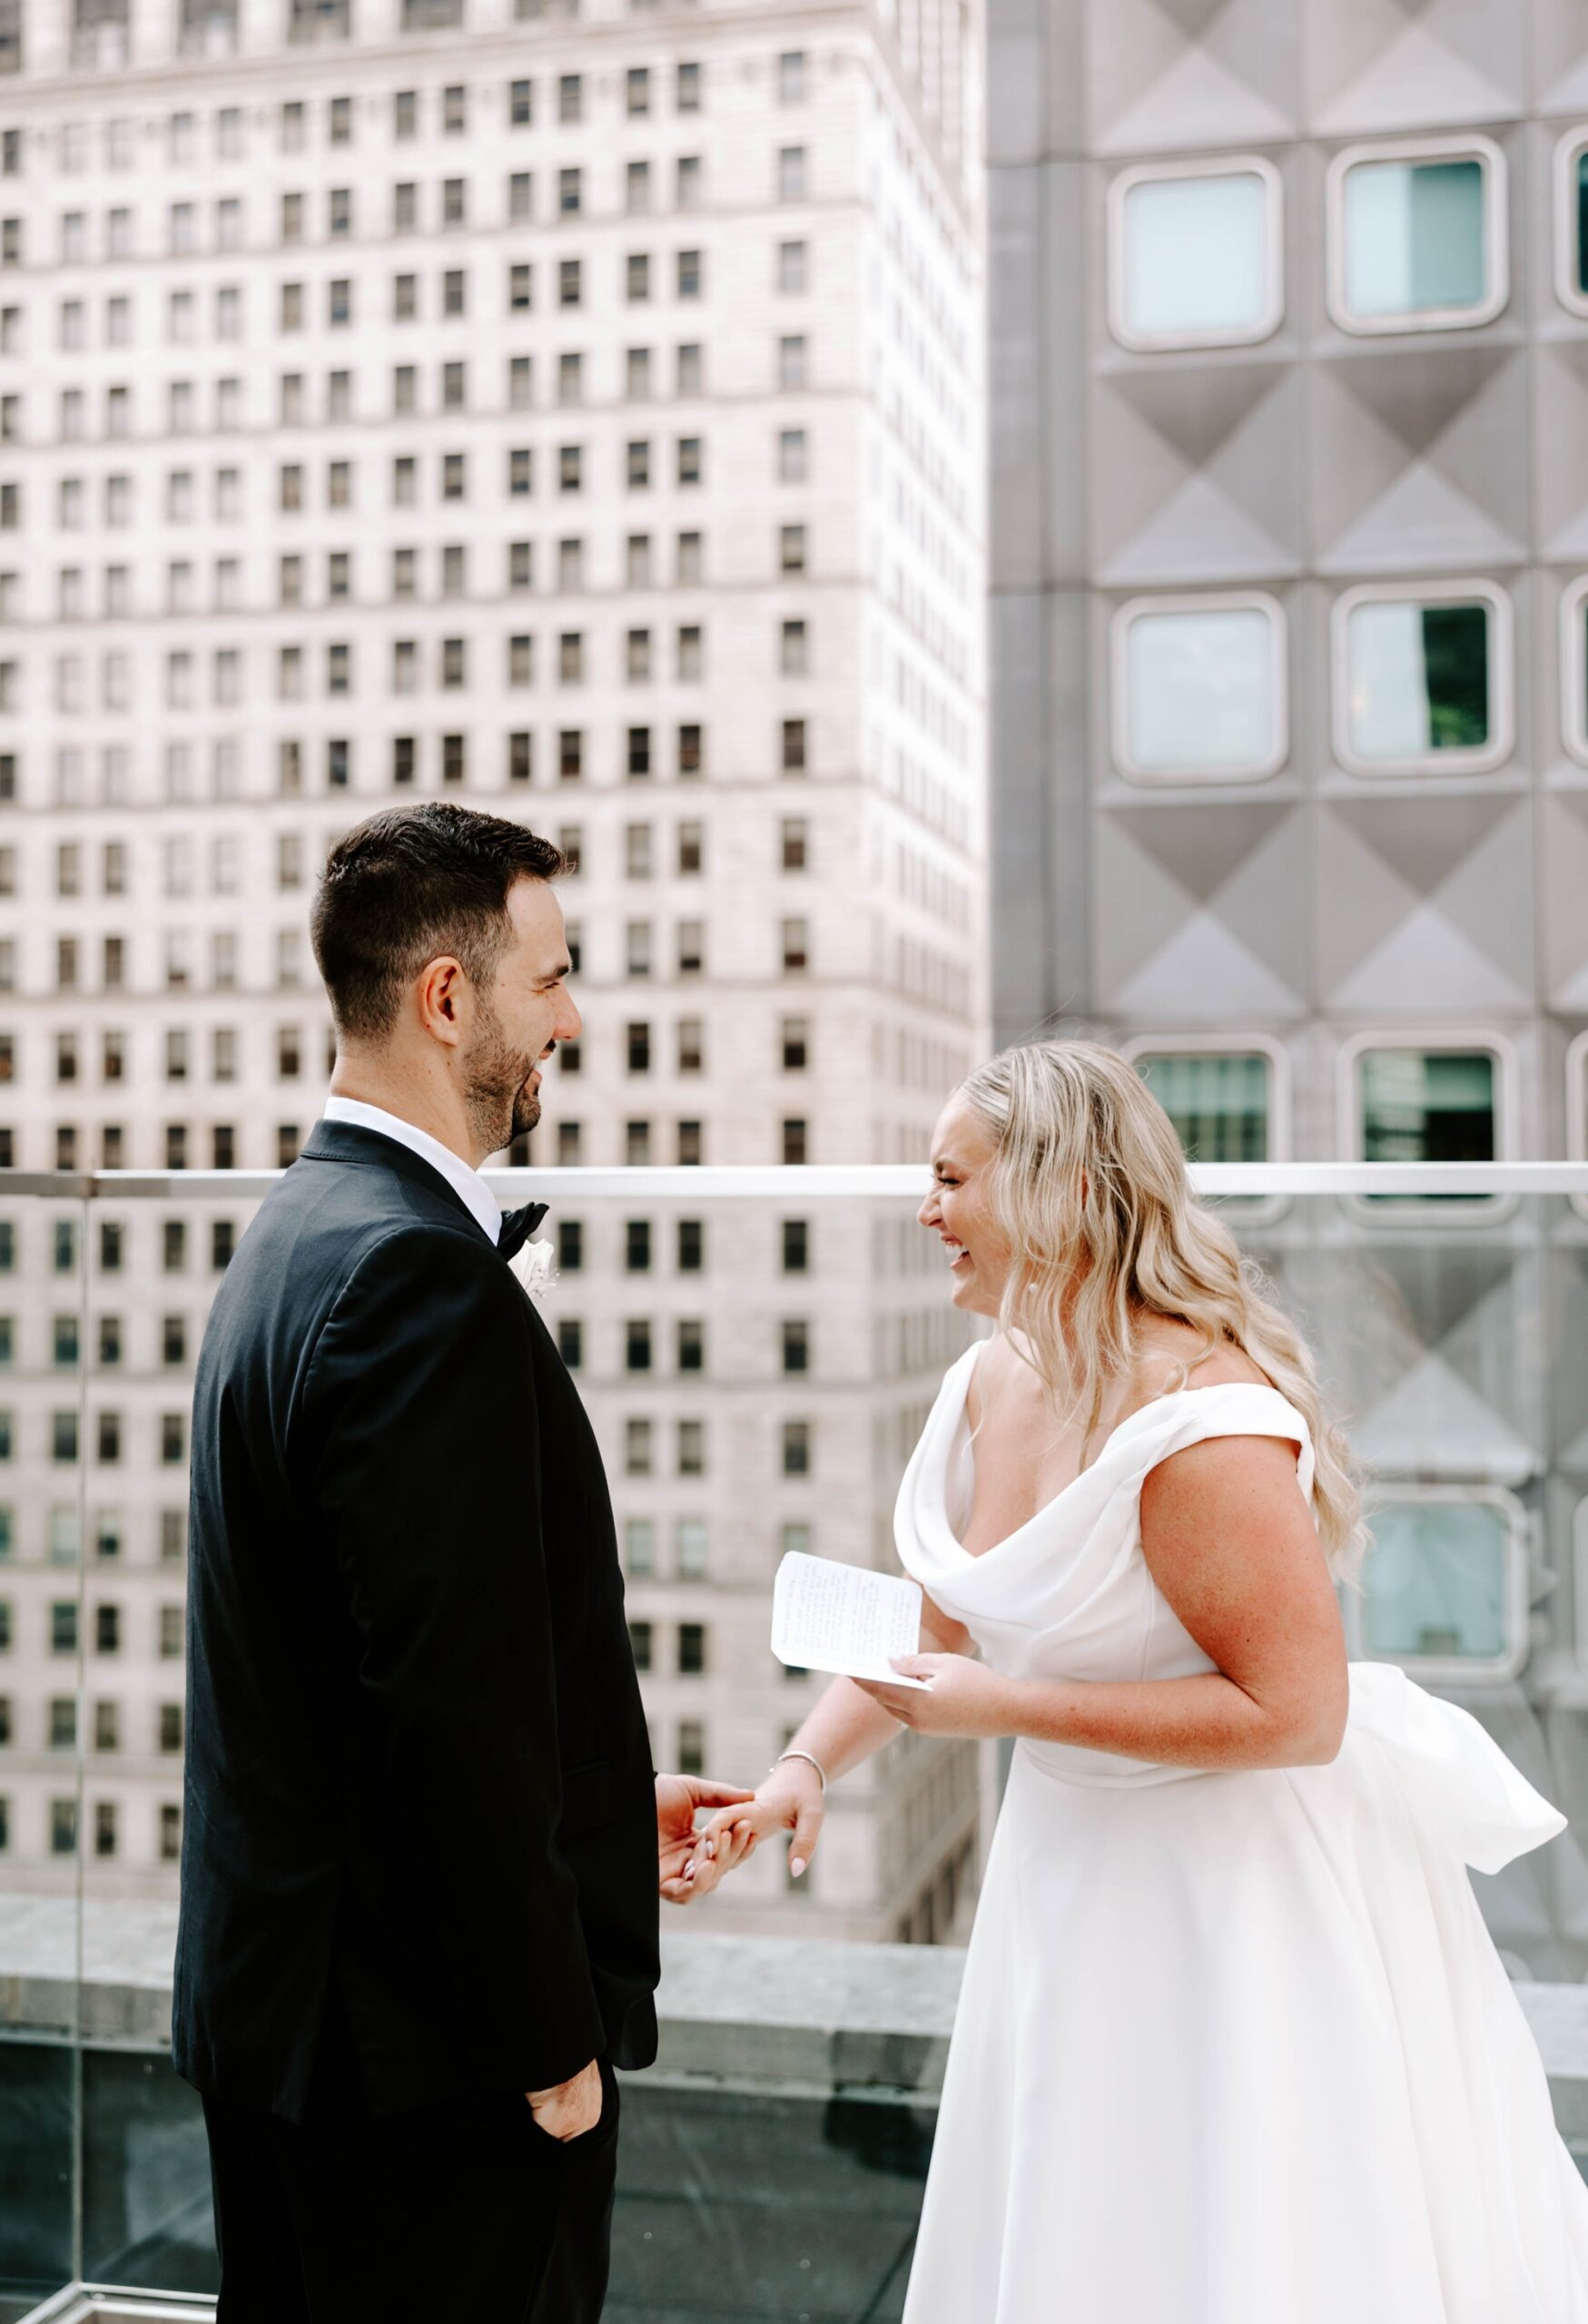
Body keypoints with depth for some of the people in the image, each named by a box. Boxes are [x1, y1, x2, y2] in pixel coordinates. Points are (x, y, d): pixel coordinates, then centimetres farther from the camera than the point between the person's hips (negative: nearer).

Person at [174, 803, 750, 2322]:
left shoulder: (304, 1229, 9)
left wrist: (601, 1814, 14)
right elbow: (454, 1701, -25)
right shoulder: (419, 1270, -23)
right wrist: (555, 2048, -17)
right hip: (425, 2049, -10)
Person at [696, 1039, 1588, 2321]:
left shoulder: (1201, 1420, -28)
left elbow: (1295, 1711, -27)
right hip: (1075, 1855, 8)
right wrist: (807, 1765, -7)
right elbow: (934, 1622, 8)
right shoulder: (992, 1381, -2)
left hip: (1243, 1873, -8)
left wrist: (1003, 1708, -26)